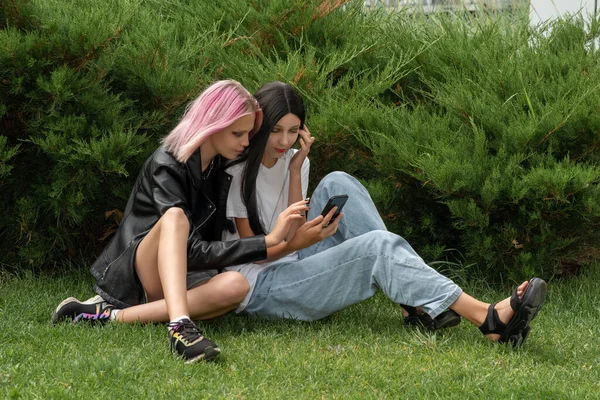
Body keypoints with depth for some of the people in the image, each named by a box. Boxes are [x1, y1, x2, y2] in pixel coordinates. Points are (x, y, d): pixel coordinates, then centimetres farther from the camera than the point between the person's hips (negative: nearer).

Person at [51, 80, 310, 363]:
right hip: (134, 274, -6)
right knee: (176, 217, -35)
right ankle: (180, 327, -55)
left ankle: (113, 315, -30)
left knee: (235, 285, -30)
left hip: (181, 280, 6)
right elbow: (193, 251, -26)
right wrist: (268, 242, -31)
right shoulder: (166, 166, -17)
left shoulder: (222, 166, 6)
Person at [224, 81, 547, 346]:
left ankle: (419, 302, -17)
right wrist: (294, 244, -30)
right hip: (262, 289, -6)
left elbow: (293, 234, -2)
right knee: (377, 246, -23)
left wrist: (295, 171, -8)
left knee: (336, 185, -11)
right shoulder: (238, 170, -9)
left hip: (294, 268, 6)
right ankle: (488, 319, -35)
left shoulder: (294, 161, 9)